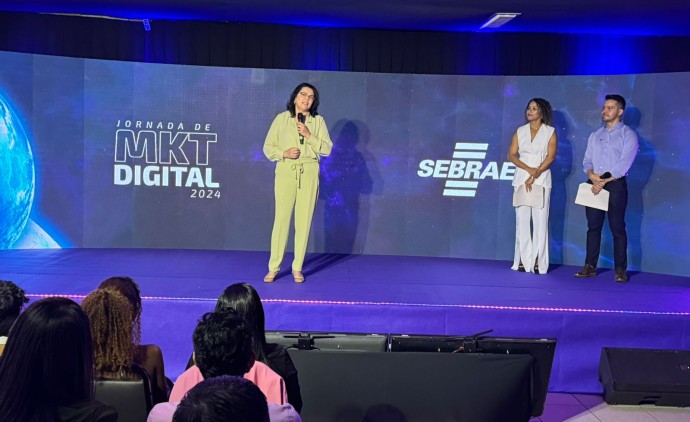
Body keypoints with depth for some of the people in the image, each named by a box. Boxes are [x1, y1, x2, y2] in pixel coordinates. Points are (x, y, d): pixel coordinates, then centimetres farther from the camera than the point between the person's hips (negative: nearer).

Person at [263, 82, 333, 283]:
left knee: (304, 220, 0)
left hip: (309, 173, 1)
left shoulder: (318, 121, 8)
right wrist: (283, 153, -12)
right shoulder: (282, 118, 7)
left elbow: (327, 149, 1)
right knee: (281, 218, -4)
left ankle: (297, 268, 9)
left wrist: (309, 136, -11)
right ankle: (273, 268, 4)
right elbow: (268, 147, 5)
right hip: (286, 171, -1)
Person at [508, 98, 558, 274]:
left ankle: (538, 262, -4)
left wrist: (534, 176, -14)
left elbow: (550, 157, -6)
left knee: (540, 221, -6)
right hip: (521, 179, 3)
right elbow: (511, 155, 3)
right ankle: (523, 261, 3)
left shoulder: (550, 132, 3)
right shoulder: (520, 131, 11)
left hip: (541, 180, -3)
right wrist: (529, 169, -12)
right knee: (522, 220, 0)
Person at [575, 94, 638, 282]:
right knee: (593, 226, 5)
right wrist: (592, 176, -9)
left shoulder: (628, 135, 0)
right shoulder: (595, 135, 17)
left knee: (617, 228, -3)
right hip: (594, 184, 5)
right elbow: (587, 160, 11)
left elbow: (624, 164, -10)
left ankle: (620, 269, 1)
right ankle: (590, 266, 8)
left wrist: (604, 181, -14)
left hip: (615, 184, -5)